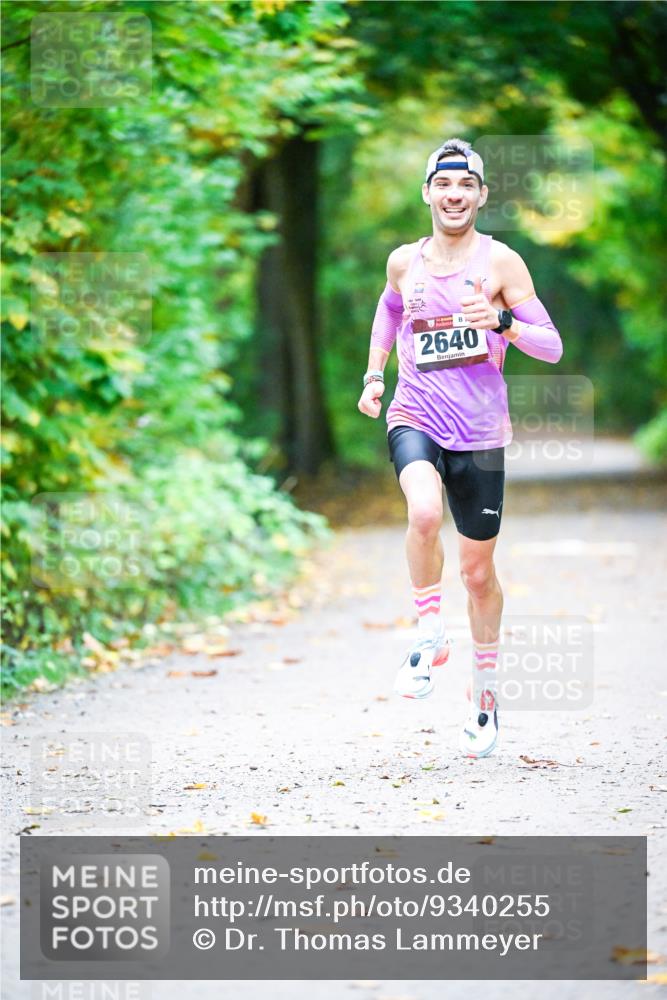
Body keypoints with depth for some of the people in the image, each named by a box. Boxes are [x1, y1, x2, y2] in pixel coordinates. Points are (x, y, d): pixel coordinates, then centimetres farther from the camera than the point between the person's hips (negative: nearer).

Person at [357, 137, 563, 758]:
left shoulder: (500, 262, -3)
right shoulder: (405, 262, 6)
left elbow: (551, 347, -4)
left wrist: (502, 321, -23)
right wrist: (374, 375, 19)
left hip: (480, 432, -1)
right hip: (415, 420, 1)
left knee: (478, 571, 8)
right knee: (424, 512, -33)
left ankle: (485, 692, 27)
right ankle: (429, 634, -13)